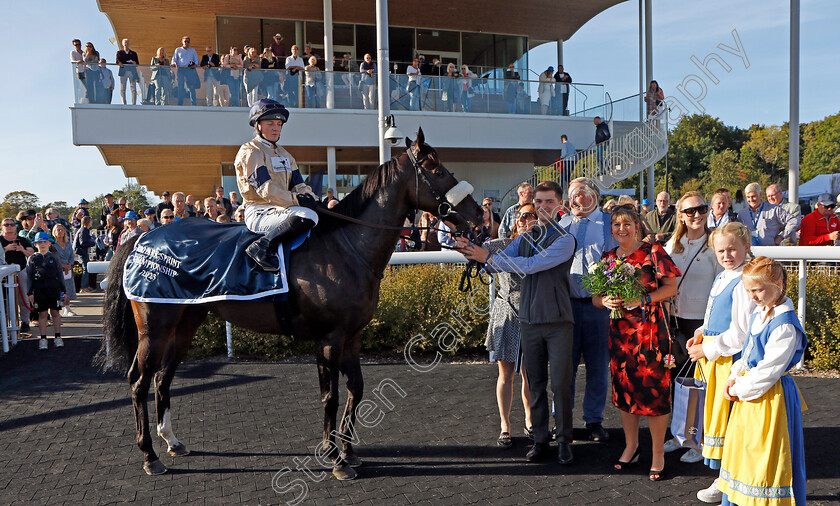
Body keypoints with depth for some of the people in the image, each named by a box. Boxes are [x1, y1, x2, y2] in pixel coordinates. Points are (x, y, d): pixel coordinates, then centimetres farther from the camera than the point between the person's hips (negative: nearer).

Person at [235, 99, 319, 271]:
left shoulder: (284, 154, 23)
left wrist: (311, 198, -8)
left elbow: (298, 184, 14)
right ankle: (263, 246, -27)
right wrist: (295, 200, -23)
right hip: (258, 213, -9)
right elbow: (265, 189, -16)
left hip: (279, 209, 9)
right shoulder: (249, 152, -4)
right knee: (308, 216, -32)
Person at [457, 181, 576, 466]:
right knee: (535, 385, 10)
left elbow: (532, 265, -19)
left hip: (558, 321, -4)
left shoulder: (565, 239, -7)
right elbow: (496, 265, 9)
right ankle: (540, 441, 20)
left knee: (561, 384, -1)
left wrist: (488, 257, -19)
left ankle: (564, 442, 13)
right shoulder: (524, 238, 12)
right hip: (530, 320, 5)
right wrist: (473, 253, -11)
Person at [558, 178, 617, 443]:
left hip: (599, 304, -1)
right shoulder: (562, 223, 12)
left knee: (598, 366, 7)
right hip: (566, 303, 2)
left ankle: (594, 420, 23)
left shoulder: (609, 224, 5)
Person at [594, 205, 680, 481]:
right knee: (623, 386, 11)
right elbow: (595, 297, 13)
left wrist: (642, 299, -18)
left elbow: (671, 287, -6)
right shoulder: (608, 257, 11)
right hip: (619, 331, 5)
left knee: (653, 388, -2)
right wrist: (605, 301, -10)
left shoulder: (653, 252, -3)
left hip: (649, 329, -5)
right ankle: (631, 446, 29)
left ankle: (658, 454, 12)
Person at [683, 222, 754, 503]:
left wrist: (707, 349, -15)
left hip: (730, 358, -10)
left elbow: (741, 332, -21)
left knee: (723, 416, 0)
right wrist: (701, 334, 8)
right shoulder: (722, 277, 12)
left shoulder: (744, 282, -18)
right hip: (713, 357, 10)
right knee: (715, 414, 17)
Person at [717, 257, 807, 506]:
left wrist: (740, 389, -13)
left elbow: (769, 370, -23)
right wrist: (734, 377, 4)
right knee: (740, 447, 19)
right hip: (749, 388, 9)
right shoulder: (759, 313, 6)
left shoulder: (785, 325, -23)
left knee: (764, 453, 2)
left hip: (770, 396, -9)